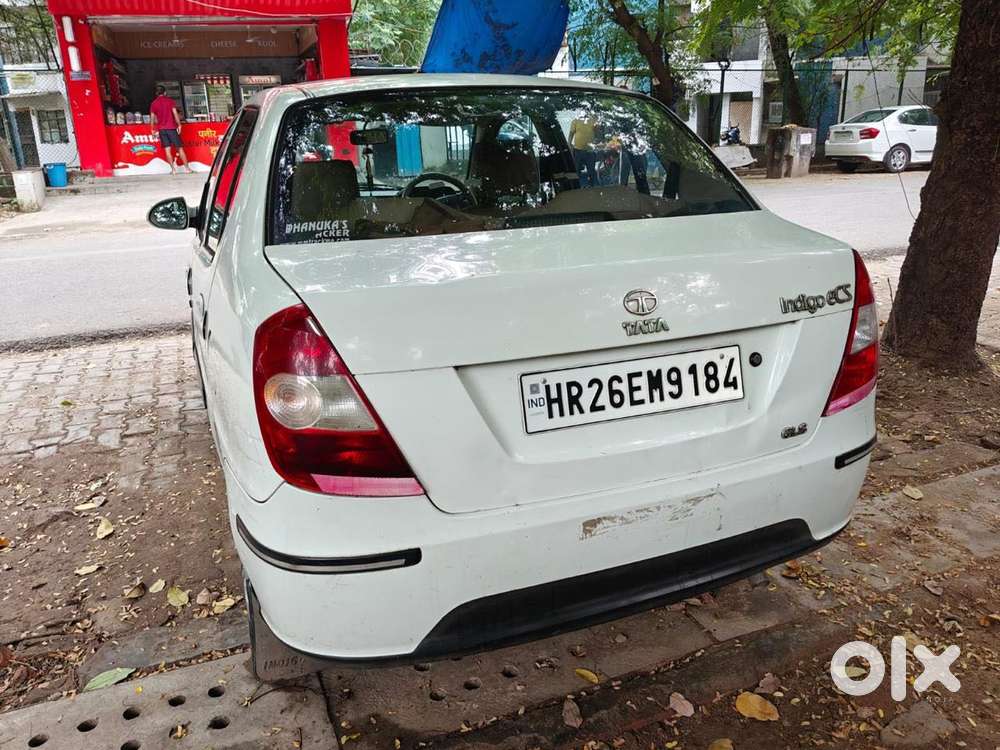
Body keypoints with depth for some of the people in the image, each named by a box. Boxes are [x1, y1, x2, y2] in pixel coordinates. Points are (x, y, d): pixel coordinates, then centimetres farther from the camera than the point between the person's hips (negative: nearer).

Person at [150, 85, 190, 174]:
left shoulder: (154, 103, 9)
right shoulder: (170, 101, 2)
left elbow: (152, 117, 7)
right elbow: (175, 113, -7)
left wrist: (153, 129, 13)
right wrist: (179, 125, -7)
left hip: (161, 129, 2)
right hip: (171, 127, -2)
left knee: (167, 149, 1)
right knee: (179, 148, 1)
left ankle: (173, 169, -5)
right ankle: (187, 167, 0)